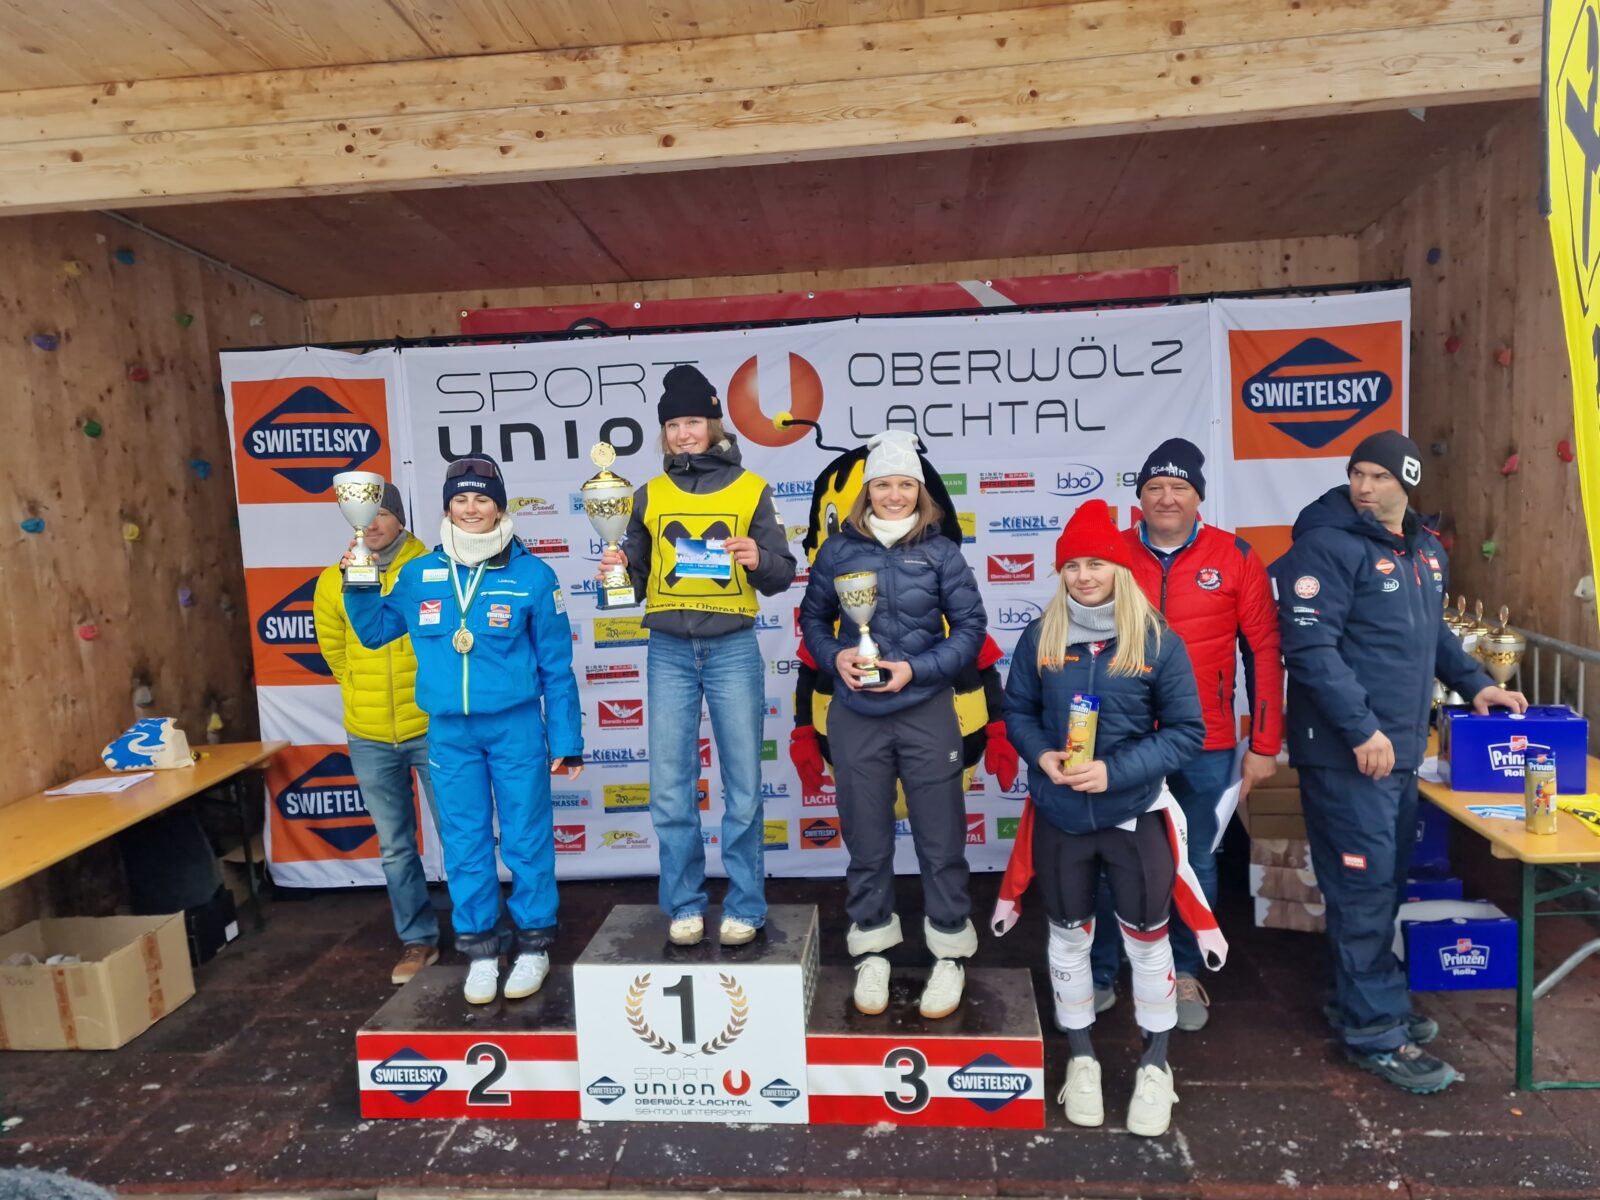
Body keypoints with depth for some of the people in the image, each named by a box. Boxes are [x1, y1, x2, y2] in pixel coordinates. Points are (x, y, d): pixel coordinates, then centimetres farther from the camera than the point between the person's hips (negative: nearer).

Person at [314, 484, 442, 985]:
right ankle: (418, 939, 28)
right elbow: (333, 649, 16)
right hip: (369, 738, 3)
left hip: (431, 728, -3)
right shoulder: (334, 581, 1)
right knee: (395, 847, 13)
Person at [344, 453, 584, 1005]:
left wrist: (567, 740, -3)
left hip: (516, 727, -3)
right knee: (464, 843, 11)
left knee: (526, 838, 5)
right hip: (448, 731, 3)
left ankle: (534, 944, 22)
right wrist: (358, 586, 0)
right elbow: (374, 631, 18)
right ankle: (479, 950, 26)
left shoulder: (532, 575, -6)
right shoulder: (419, 575, 2)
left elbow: (556, 666, -3)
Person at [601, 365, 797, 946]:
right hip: (669, 651, 2)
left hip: (732, 647, -2)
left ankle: (744, 907, 16)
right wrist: (618, 569, -7)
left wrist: (760, 559, -19)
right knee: (670, 786, 3)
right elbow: (637, 578, 15)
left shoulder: (751, 489, 5)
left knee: (742, 783, 3)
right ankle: (684, 905, 17)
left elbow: (782, 574, 2)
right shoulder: (650, 495, 11)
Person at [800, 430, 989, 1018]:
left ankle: (949, 953, 26)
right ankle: (871, 950, 30)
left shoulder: (940, 551, -2)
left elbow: (970, 627, -1)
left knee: (941, 839, 8)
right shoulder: (839, 550, 1)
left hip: (926, 715, -1)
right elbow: (812, 617, 11)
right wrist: (834, 657, -8)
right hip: (856, 717, 1)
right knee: (866, 840, 13)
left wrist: (916, 670, -12)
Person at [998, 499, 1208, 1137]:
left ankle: (1155, 1067, 34)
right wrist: (1040, 754, -16)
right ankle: (1081, 1059, 36)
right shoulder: (1040, 637, -4)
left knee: (1147, 940, 12)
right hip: (1058, 815, 2)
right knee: (1069, 937, 16)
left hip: (1135, 815, -2)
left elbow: (1186, 731, -8)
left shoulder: (1157, 641, -10)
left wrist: (1116, 771, -19)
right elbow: (1017, 711, 5)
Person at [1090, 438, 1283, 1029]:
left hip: (1205, 750, 0)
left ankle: (1184, 973, 35)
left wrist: (1264, 744, -1)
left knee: (1195, 865, 14)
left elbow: (1263, 652, 0)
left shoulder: (1235, 557, -2)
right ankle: (1100, 975, 27)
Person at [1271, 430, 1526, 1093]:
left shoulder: (1424, 550, 15)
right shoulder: (1328, 545, -12)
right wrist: (1362, 729, -20)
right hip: (1346, 752, -8)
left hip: (1401, 747, 8)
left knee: (1386, 882, 15)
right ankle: (1375, 1032, 10)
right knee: (1364, 888, -2)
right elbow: (1310, 646, -20)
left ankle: (1363, 997, 31)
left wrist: (1476, 683, 18)